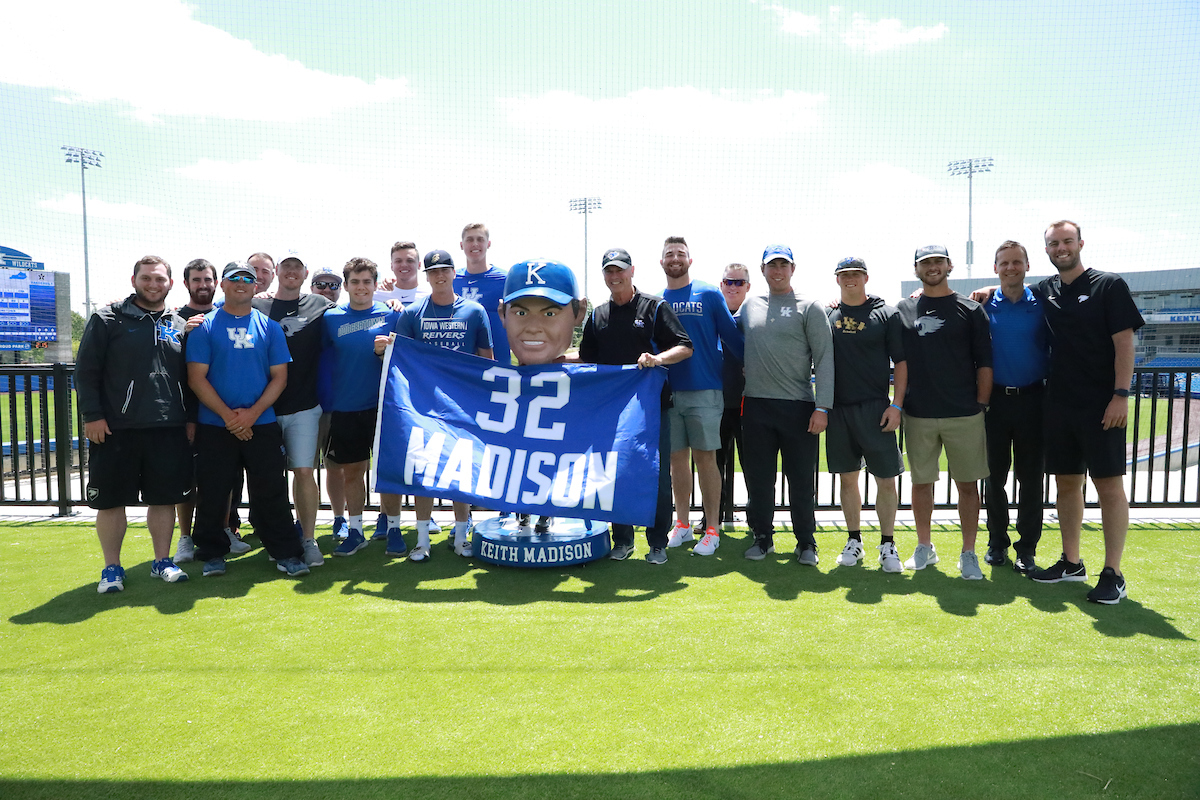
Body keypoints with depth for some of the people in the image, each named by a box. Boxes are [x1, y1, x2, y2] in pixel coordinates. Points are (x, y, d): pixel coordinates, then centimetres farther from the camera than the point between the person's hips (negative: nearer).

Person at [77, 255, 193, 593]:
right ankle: (112, 567, 18)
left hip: (169, 429, 3)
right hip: (115, 428, -2)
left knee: (164, 497, 8)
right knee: (111, 500, 4)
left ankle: (162, 561, 21)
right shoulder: (108, 319, 2)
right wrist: (92, 414, -8)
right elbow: (86, 371, -1)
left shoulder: (179, 325, 12)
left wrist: (191, 417, 10)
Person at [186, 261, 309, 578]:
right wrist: (227, 415, -12)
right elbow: (196, 377, -2)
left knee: (271, 492, 2)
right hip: (214, 426, 0)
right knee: (213, 493, 6)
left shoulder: (270, 328, 8)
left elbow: (279, 377, 4)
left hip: (262, 425, 1)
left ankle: (286, 553, 11)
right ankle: (212, 554, 23)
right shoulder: (204, 327, 3)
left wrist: (252, 413, -9)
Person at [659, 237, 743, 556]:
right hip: (667, 392, 3)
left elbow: (731, 337, 2)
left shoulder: (709, 295, 1)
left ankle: (712, 530, 9)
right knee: (677, 458, 10)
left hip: (704, 391, -3)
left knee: (705, 458, 0)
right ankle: (682, 525, 21)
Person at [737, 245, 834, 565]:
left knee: (802, 479, 3)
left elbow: (824, 359, -4)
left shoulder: (809, 308, 1)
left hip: (798, 407, -3)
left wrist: (822, 407, -12)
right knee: (758, 477, 9)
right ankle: (762, 537, 23)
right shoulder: (749, 306, 12)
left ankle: (806, 542, 16)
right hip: (756, 406, 3)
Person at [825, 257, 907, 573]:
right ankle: (854, 541, 21)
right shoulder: (827, 315, 8)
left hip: (875, 408, -2)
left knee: (886, 479, -1)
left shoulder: (886, 314, 2)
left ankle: (888, 545, 12)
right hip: (837, 408, 2)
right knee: (847, 478, 9)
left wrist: (896, 405, -8)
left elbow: (901, 361, 0)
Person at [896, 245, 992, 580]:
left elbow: (984, 363, 3)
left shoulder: (971, 310, 4)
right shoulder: (903, 309, 8)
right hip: (918, 414, 1)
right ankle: (924, 547, 22)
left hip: (964, 415, -1)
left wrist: (981, 405, -1)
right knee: (921, 481, 8)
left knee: (968, 484, 2)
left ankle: (968, 553, 13)